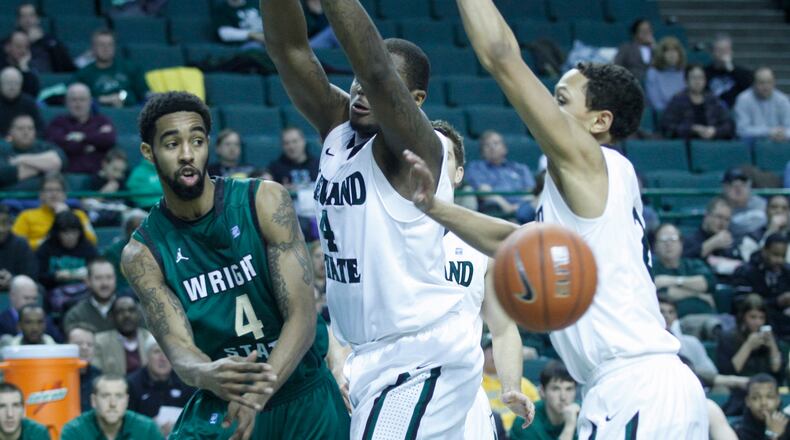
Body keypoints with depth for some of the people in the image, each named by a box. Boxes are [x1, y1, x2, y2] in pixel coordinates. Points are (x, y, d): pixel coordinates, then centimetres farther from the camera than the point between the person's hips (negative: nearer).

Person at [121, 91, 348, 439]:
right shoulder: (143, 253, -8)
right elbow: (179, 349, -18)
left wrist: (258, 394, -35)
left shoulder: (264, 201, -12)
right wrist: (207, 375, -44)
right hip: (220, 406, 0)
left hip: (305, 394, 0)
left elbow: (302, 318, -18)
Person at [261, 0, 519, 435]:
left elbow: (375, 70, -32)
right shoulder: (337, 127, 6)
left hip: (422, 359, -9)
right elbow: (288, 50, -4)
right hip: (374, 355, 9)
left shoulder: (415, 147, -15)